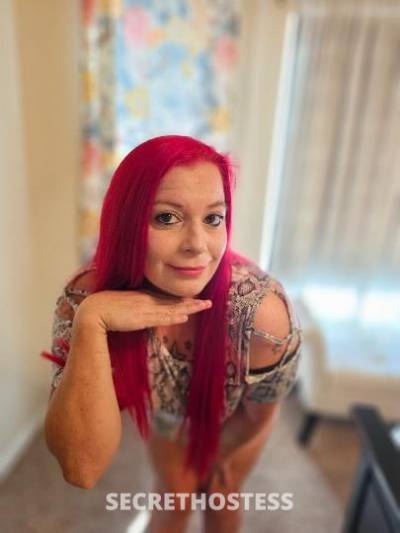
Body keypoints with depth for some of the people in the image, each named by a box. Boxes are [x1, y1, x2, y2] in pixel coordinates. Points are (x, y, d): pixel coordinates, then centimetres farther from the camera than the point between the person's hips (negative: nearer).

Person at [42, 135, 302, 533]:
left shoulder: (262, 310, -40)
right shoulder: (85, 298, -34)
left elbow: (260, 413, -17)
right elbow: (82, 469, -38)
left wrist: (223, 459, 2)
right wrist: (90, 322, -50)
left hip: (230, 424, 0)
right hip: (163, 416, 1)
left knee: (222, 499, 22)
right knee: (173, 499, 20)